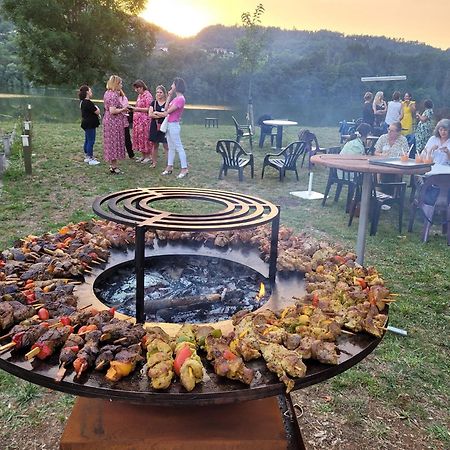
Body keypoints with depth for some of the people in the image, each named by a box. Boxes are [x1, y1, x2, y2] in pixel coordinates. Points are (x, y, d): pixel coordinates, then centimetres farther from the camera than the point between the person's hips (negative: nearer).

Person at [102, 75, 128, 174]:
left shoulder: (107, 93, 11)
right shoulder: (114, 95, -18)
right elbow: (113, 111, -24)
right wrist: (123, 109, -11)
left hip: (107, 120, 9)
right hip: (114, 122, -9)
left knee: (110, 142, 13)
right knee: (115, 143, -2)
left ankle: (112, 165, 21)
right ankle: (114, 167, 4)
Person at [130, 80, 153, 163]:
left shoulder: (148, 95, -11)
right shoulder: (139, 95, 16)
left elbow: (148, 109, -16)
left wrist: (137, 109, -18)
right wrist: (133, 108, 12)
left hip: (144, 120, -9)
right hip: (137, 120, 9)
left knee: (144, 137, -4)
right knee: (138, 137, 8)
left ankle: (148, 156, 5)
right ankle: (143, 156, 17)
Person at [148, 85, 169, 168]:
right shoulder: (153, 103, 10)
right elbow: (150, 114, -1)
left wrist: (156, 113, -4)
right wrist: (161, 115, -9)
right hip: (154, 126, 4)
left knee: (166, 145, -7)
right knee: (154, 145, 9)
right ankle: (154, 162, 17)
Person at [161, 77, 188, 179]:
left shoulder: (181, 99, -17)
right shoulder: (176, 98, 13)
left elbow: (168, 111, -18)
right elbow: (166, 108, 10)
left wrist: (164, 113, 1)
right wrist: (169, 96, 8)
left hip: (174, 125, -10)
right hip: (169, 124, 10)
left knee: (179, 147, -7)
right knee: (171, 147, 14)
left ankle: (184, 169, -3)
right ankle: (169, 167, 21)